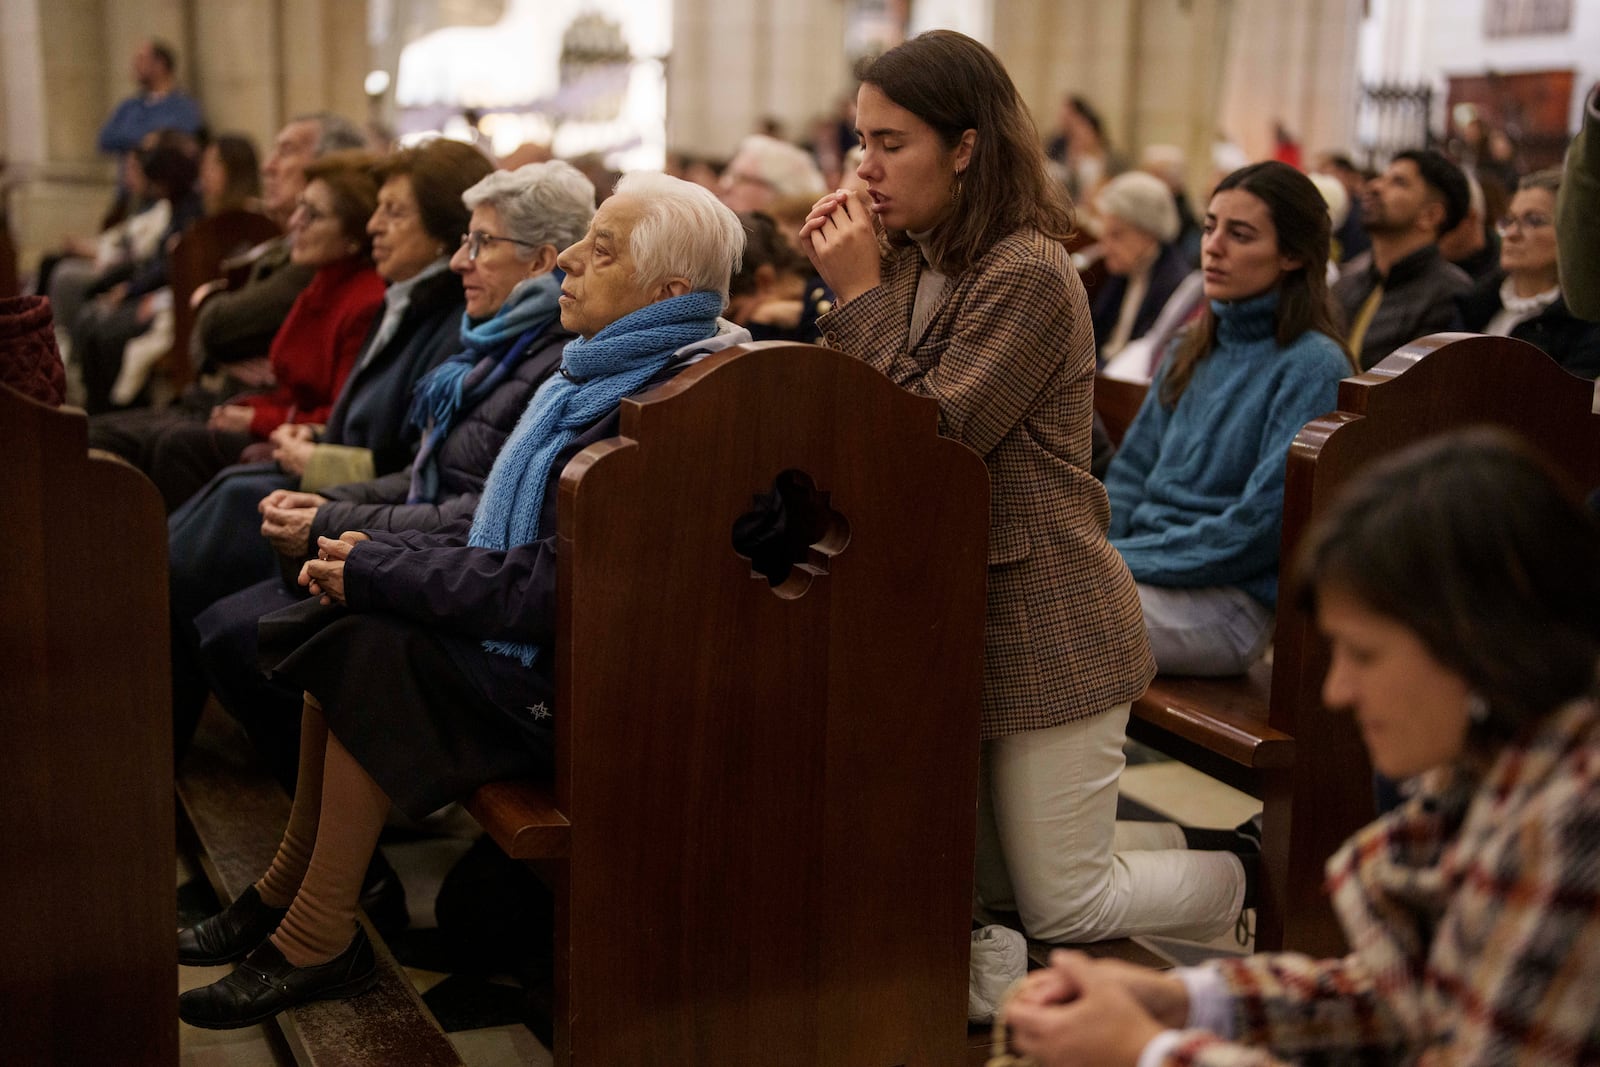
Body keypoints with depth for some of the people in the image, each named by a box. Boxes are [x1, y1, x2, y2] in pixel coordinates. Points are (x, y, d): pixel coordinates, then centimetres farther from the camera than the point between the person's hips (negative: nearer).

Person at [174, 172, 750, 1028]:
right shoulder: (599, 374, 10)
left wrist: (378, 570, -17)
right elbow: (505, 534, 14)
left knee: (366, 646, -17)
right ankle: (288, 890, 10)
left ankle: (322, 939, -3)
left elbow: (561, 587, -26)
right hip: (542, 640, 9)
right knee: (345, 624, -1)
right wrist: (372, 561, 0)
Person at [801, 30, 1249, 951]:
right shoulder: (911, 264, 8)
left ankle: (1254, 879, 28)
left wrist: (859, 294, -19)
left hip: (1048, 625, -8)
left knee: (1060, 910, 3)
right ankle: (1178, 841, 33)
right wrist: (850, 291, -4)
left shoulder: (1028, 275, -18)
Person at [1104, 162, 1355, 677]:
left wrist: (1121, 559, -13)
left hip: (1230, 601, -7)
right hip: (1149, 565, 7)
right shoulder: (1195, 350, 14)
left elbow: (1258, 527, -15)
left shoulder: (1313, 368, -10)